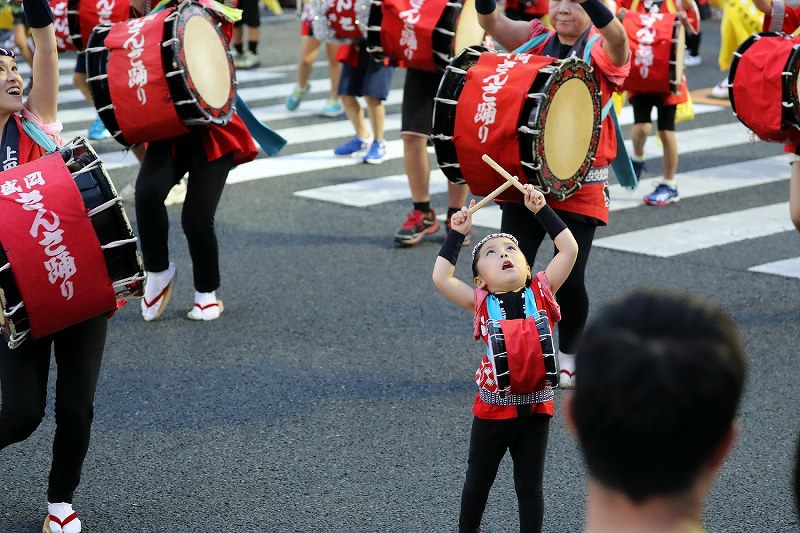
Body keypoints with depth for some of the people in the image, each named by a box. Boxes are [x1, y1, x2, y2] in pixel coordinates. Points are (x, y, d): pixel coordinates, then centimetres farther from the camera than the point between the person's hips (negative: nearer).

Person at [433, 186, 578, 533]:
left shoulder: (541, 293, -4)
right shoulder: (481, 304, -6)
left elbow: (569, 250, -8)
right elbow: (441, 278, -16)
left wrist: (541, 210, -10)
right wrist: (457, 233, -12)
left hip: (535, 409, 0)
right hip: (492, 410, 0)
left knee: (529, 485, 12)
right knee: (478, 480, 20)